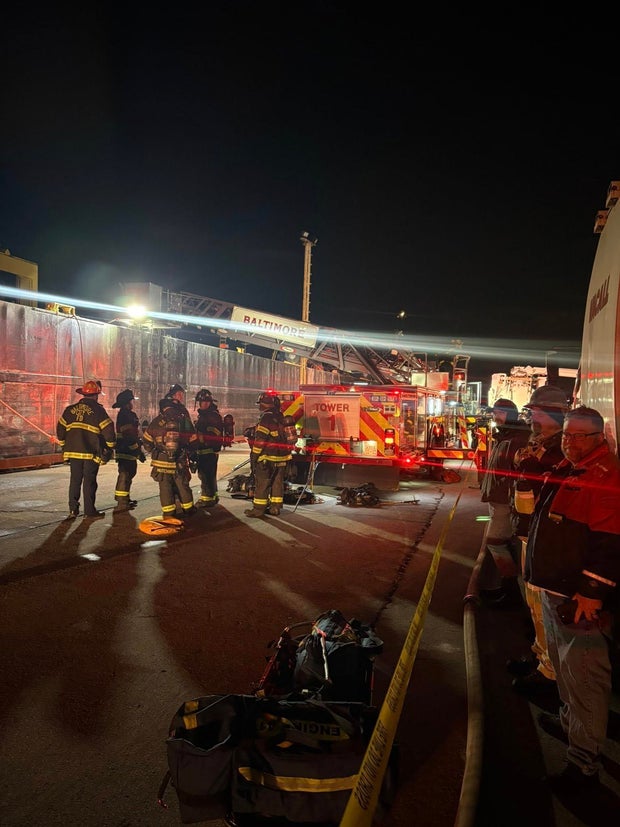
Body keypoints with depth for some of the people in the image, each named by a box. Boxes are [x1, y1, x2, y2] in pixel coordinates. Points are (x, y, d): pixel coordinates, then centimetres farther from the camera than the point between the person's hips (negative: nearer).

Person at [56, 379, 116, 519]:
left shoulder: (70, 409, 8)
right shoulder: (98, 410, -7)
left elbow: (60, 429, 11)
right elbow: (109, 430, -11)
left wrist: (64, 446, 22)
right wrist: (110, 447, 3)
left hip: (73, 451, 4)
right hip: (91, 453, -4)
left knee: (75, 480, 13)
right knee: (89, 482, 3)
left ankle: (73, 509, 15)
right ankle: (90, 511, 9)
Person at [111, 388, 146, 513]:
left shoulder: (129, 415, 17)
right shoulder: (125, 416, -17)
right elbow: (129, 437, -23)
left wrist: (139, 450, 23)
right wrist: (139, 451, -20)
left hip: (128, 452, 11)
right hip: (126, 452, -11)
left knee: (129, 473, 19)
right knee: (125, 475, -10)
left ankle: (124, 499, 31)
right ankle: (121, 503, -9)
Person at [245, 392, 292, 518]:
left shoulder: (266, 418, -15)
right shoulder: (280, 418, 12)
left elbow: (260, 440, -16)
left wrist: (254, 456, -12)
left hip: (268, 457, -8)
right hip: (282, 457, 8)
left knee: (261, 483, -1)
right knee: (277, 482, 11)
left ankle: (258, 508, 2)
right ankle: (275, 507, 16)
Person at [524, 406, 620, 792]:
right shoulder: (567, 469, 11)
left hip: (581, 596, -10)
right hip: (555, 587, 10)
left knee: (583, 675, -2)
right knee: (564, 663, 25)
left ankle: (585, 763, 11)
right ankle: (570, 721, 45)